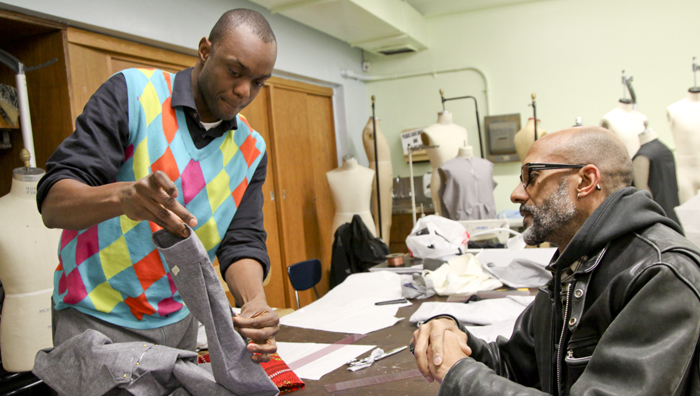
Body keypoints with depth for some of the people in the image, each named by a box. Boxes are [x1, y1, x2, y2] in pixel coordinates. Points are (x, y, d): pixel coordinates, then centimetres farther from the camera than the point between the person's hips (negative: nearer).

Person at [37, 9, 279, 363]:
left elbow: (242, 242, -4)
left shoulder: (250, 149, 2)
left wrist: (255, 301, -25)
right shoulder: (131, 93, -12)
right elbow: (53, 204, -18)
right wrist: (122, 196, -40)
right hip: (97, 319, -3)